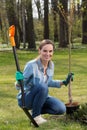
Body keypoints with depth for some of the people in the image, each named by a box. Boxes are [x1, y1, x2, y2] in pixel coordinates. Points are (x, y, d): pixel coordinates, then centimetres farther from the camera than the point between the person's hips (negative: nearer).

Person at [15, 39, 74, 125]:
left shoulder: (51, 65, -4)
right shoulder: (31, 65, -24)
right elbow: (19, 86, -21)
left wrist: (64, 82, 6)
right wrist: (19, 83, -43)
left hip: (41, 97, 6)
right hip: (26, 98, -6)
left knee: (61, 109, -15)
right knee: (42, 87, -36)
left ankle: (37, 110, 9)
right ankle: (35, 116, -15)